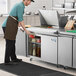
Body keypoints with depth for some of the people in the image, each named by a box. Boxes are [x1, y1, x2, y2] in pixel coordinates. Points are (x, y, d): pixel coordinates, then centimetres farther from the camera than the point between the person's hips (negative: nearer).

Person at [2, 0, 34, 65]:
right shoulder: (21, 6, -14)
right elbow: (20, 19, -16)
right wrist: (26, 30, -11)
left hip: (10, 26, 10)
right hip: (8, 26, -10)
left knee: (12, 42, 15)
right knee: (9, 43, -5)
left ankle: (14, 58, 24)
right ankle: (7, 61, 1)